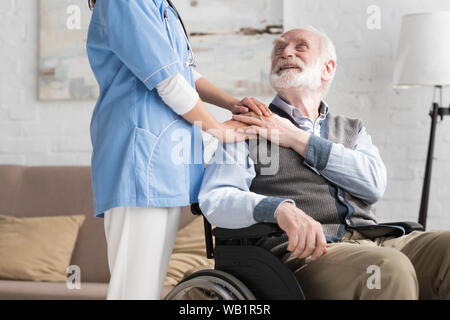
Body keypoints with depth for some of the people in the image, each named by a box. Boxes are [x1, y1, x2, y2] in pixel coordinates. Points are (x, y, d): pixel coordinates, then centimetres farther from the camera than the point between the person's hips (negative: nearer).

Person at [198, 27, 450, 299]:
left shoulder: (352, 130, 28)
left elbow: (374, 183, 5)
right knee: (389, 270, -37)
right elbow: (214, 200, -2)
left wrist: (298, 139, 1)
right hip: (306, 251, -5)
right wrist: (281, 208, -22)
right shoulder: (248, 129, 16)